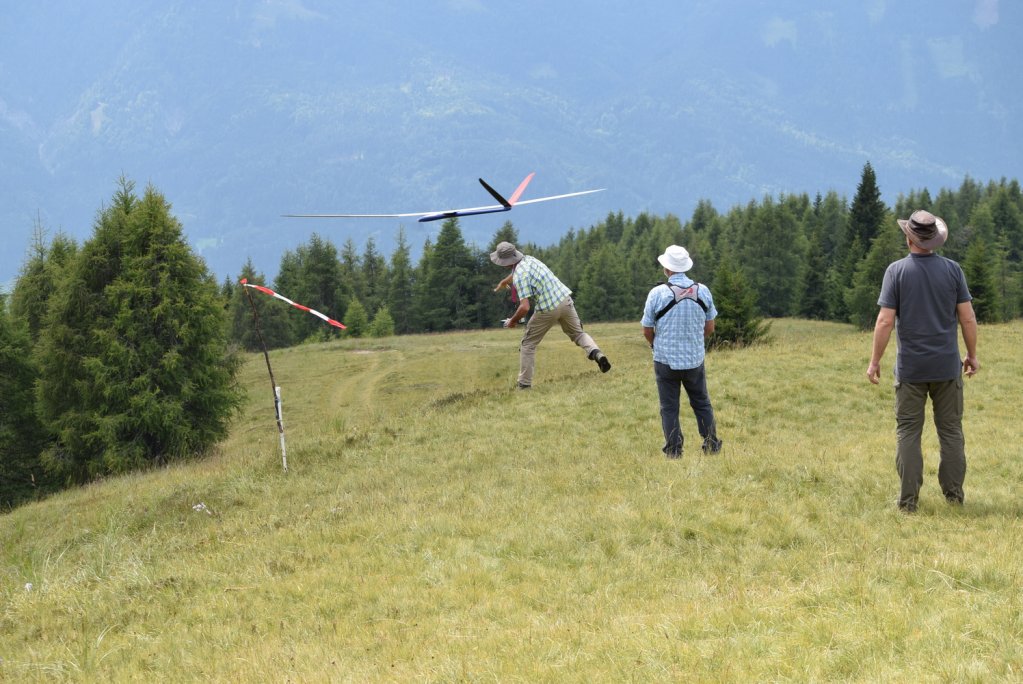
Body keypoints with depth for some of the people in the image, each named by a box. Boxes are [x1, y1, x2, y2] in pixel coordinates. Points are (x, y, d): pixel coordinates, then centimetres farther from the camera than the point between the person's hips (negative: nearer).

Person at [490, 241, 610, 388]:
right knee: (578, 333, 20)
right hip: (565, 299, 7)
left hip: (547, 310, -7)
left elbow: (524, 307, -23)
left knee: (528, 344, 10)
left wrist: (512, 321, -6)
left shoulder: (519, 276, -17)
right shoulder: (529, 259, 8)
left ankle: (524, 385, 9)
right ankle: (595, 353, -10)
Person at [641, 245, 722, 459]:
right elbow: (709, 328, 6)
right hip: (695, 359, 2)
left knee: (669, 407, 6)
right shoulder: (702, 291, -4)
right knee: (702, 403, 16)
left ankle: (674, 450, 6)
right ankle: (711, 445, 16)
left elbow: (647, 331, -2)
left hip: (666, 360, -2)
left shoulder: (657, 293, -12)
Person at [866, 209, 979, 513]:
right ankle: (953, 494, 14)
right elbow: (968, 318, -2)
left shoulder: (897, 271, -7)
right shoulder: (952, 269, -2)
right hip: (947, 366, 2)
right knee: (951, 430, 11)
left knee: (908, 432, 5)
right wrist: (972, 355, 10)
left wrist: (875, 361, -2)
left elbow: (885, 321, -10)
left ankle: (909, 499, 2)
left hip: (911, 367, -2)